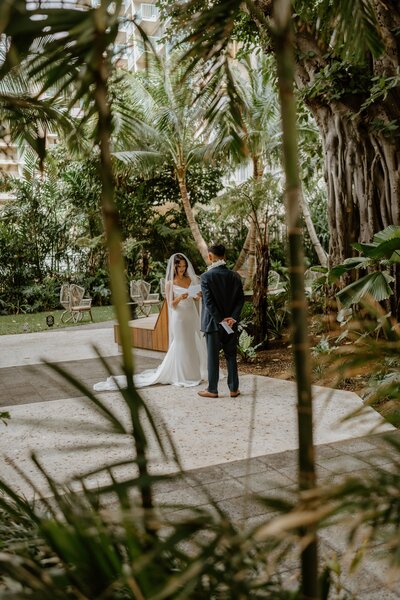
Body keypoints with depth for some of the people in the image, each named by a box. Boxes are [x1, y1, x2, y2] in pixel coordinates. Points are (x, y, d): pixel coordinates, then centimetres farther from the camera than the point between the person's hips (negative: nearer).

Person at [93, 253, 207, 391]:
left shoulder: (190, 279, 8)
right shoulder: (170, 283, -4)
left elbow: (195, 299, 13)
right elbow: (171, 305, -8)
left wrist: (198, 297, -10)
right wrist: (179, 298, -27)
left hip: (192, 317, 5)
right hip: (179, 318, -5)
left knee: (194, 346, 8)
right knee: (180, 347, -1)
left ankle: (193, 373, 21)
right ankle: (181, 376, 9)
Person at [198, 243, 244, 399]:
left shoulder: (206, 277, -13)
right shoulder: (234, 276, 1)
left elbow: (208, 301, -16)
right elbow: (241, 299, -2)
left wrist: (220, 320, -12)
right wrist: (233, 318, -7)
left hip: (213, 322, -4)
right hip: (231, 323, 4)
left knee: (213, 357, 5)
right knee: (231, 356, 12)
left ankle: (212, 390, 13)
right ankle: (234, 389, 16)